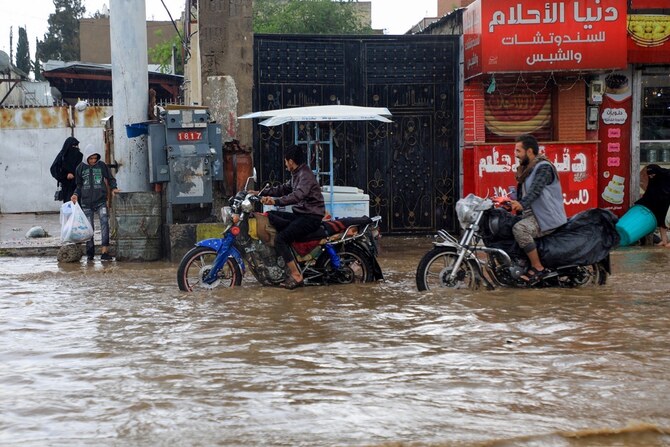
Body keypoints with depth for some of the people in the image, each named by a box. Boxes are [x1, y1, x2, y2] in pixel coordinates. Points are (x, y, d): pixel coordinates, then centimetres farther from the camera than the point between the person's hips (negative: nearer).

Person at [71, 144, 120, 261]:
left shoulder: (102, 165, 3)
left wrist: (113, 188, -4)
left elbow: (110, 179, 14)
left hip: (101, 201, -1)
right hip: (86, 203, 2)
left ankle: (104, 251, -22)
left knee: (104, 222, -18)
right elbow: (79, 185, 15)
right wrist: (76, 195, -2)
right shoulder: (81, 168, 6)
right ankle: (90, 253, 13)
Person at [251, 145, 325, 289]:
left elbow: (298, 195, -32)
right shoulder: (297, 175, 17)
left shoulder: (305, 175, -15)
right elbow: (284, 188, 26)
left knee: (280, 239, -23)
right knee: (269, 218, 4)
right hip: (300, 214, 10)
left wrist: (276, 201, -43)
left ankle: (296, 275, -22)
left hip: (311, 216, -10)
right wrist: (262, 193, 20)